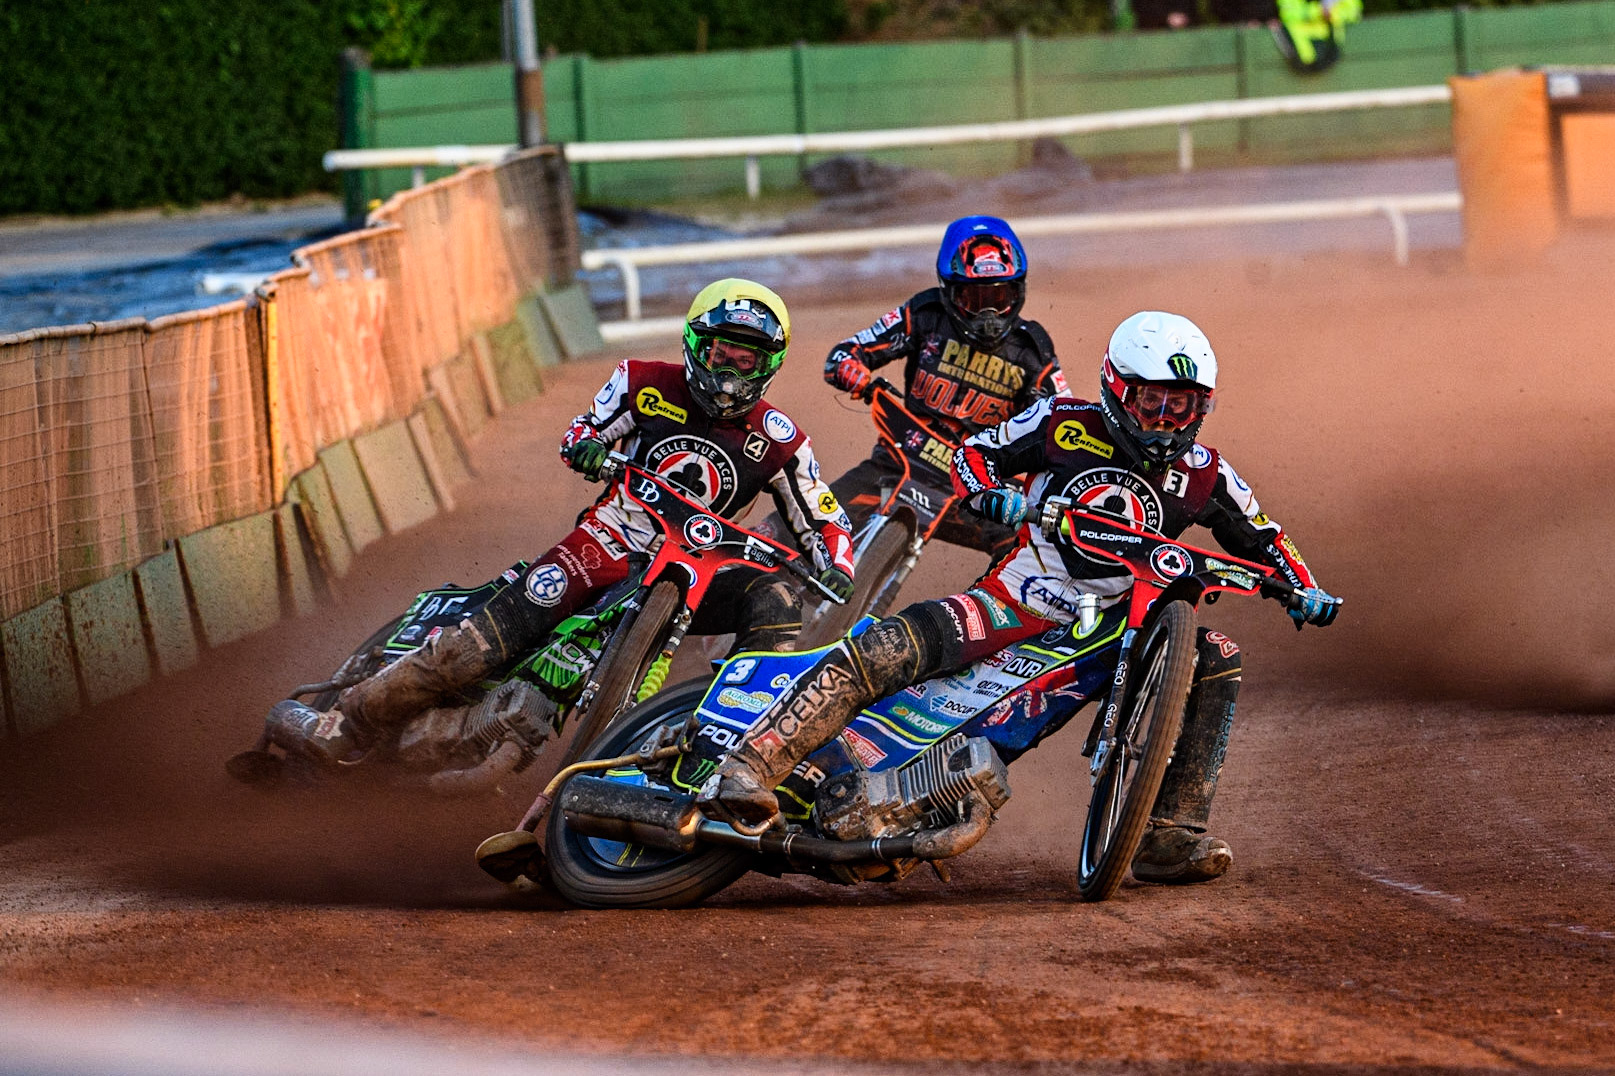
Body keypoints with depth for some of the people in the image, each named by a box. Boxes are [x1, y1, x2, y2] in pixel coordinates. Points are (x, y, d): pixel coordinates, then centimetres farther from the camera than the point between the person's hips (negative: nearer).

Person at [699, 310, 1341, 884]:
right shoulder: (1066, 425, 2)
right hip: (1018, 598, -4)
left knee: (1215, 661, -15)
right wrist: (990, 492, -16)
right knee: (896, 645, -30)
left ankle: (1171, 839, -13)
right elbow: (974, 451, 6)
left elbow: (1262, 539, 19)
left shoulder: (1204, 475, 9)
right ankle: (747, 767, -38)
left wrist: (1303, 590, 1)